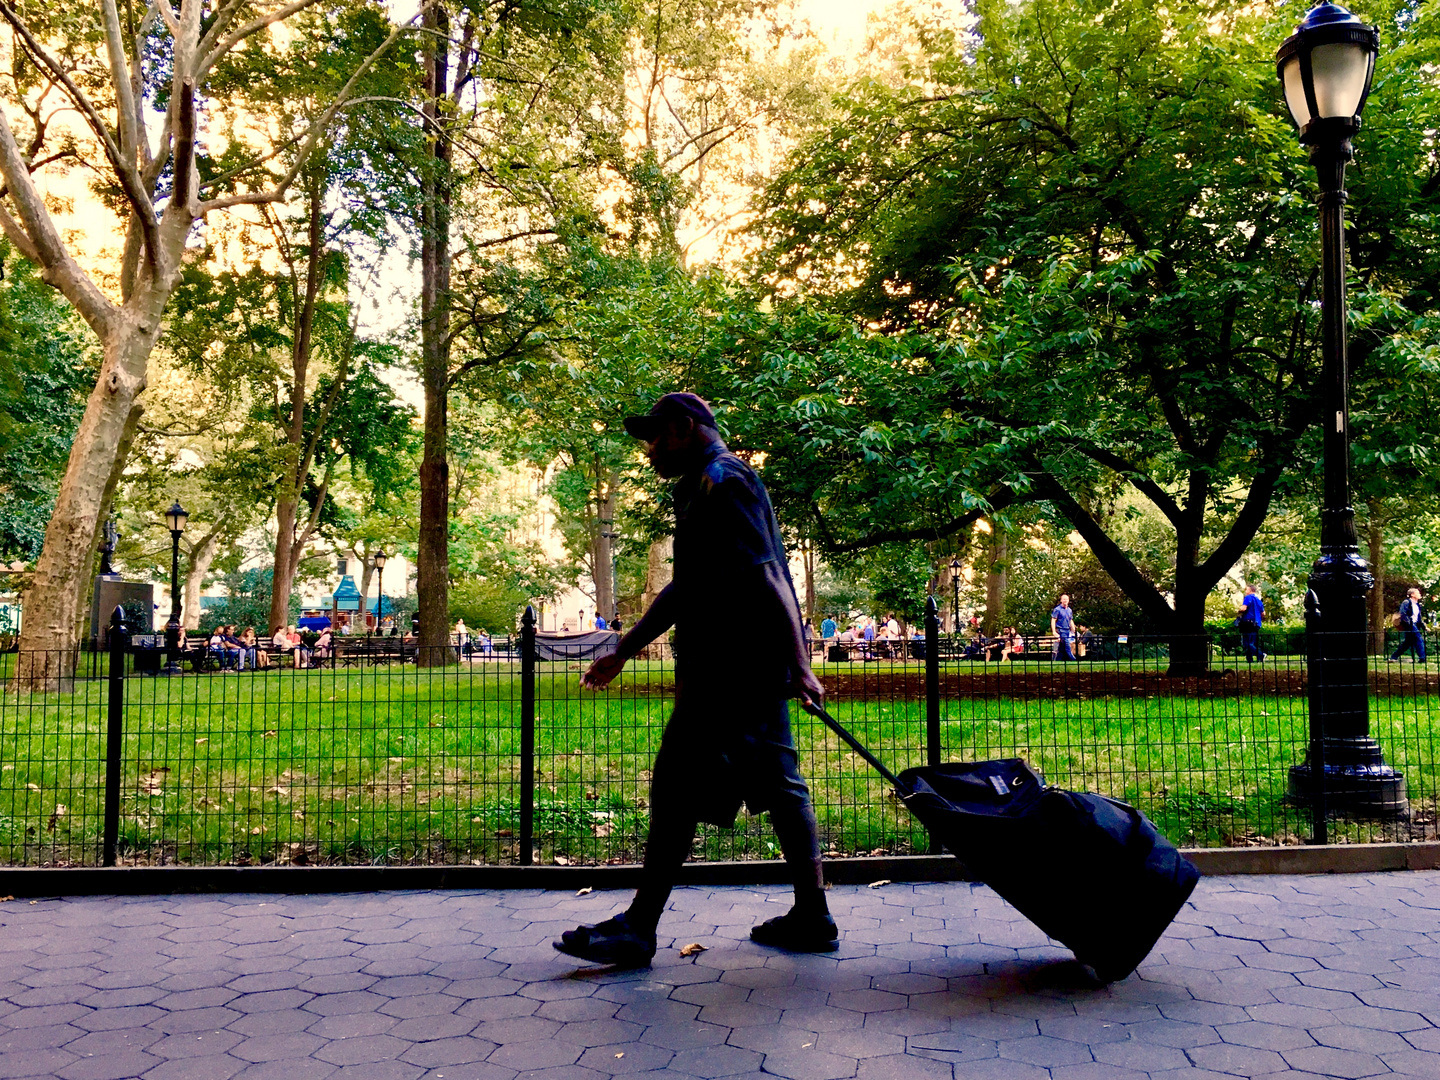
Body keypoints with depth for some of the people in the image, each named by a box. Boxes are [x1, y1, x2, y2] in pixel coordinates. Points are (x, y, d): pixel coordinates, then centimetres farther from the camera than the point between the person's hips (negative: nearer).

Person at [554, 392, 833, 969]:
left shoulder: (721, 481, -10)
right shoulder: (708, 488, 23)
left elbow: (766, 577, -20)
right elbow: (685, 589, 26)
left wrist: (798, 663, -25)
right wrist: (621, 652, 27)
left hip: (727, 671, -10)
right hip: (755, 670, 10)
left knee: (677, 789, -5)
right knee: (778, 785, 11)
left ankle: (638, 928, 2)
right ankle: (812, 917, 16)